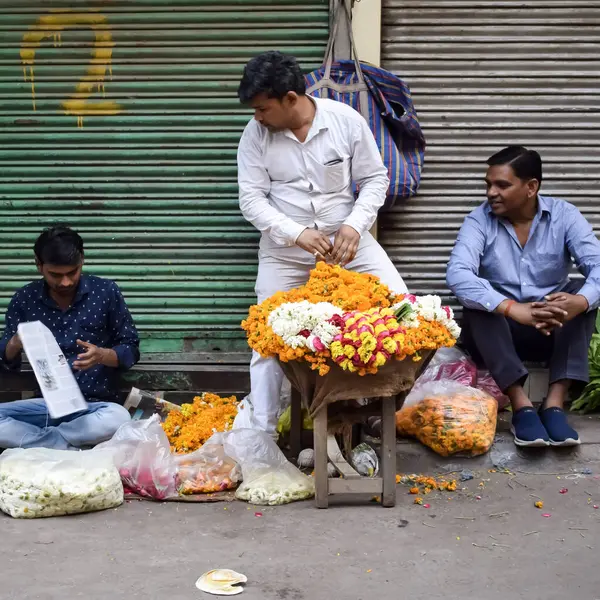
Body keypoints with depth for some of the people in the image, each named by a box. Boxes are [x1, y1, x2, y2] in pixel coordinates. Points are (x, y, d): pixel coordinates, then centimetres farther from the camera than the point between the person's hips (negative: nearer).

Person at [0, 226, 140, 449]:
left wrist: (102, 355, -21)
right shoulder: (24, 299, 1)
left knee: (118, 418, -37)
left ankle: (37, 442, -17)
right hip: (46, 403, 2)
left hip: (94, 405, -2)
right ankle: (70, 447, -21)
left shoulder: (106, 292, -4)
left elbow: (131, 349, 1)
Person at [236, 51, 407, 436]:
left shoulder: (346, 120, -9)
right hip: (284, 247, 0)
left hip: (346, 237, 0)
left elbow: (375, 179, -1)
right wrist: (297, 234, -23)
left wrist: (354, 225, -17)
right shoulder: (256, 133, -8)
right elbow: (251, 199, -8)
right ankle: (262, 432, 14)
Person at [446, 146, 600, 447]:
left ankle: (555, 403, -31)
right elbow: (457, 273, -28)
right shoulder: (479, 220, -10)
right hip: (500, 330, -1)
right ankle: (521, 405, -35)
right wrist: (515, 309, -43)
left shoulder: (564, 215, -7)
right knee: (477, 300, -29)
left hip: (556, 331, 1)